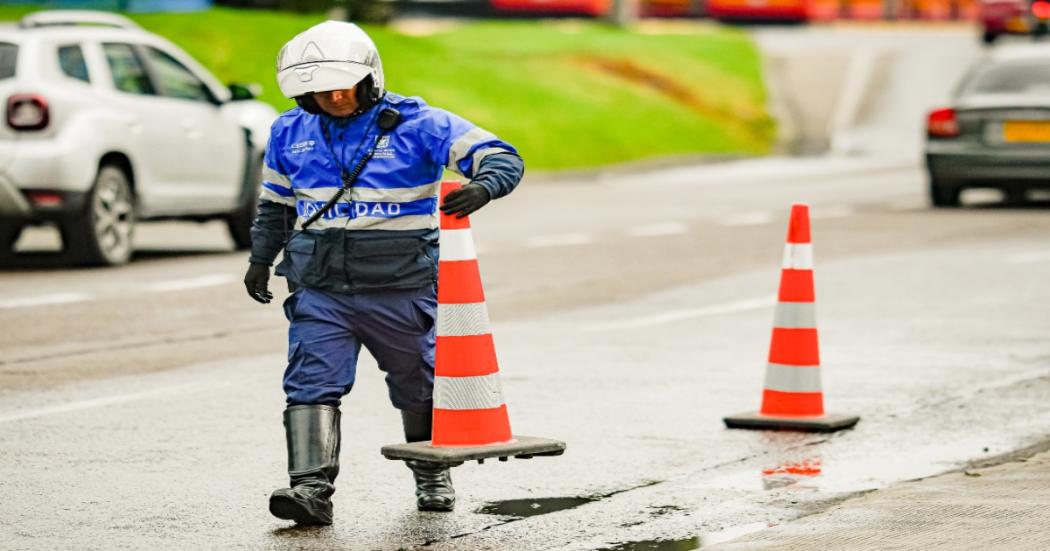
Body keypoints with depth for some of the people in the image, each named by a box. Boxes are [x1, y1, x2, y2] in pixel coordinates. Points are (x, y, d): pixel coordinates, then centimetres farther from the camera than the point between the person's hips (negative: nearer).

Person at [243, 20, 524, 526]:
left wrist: (481, 188, -33)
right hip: (320, 290, 2)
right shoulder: (291, 133, 5)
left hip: (401, 289, -2)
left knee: (419, 388, 14)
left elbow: (502, 158, -13)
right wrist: (260, 259, 20)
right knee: (311, 384, -15)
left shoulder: (415, 124, -9)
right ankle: (311, 487, -18)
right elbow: (275, 203, 22)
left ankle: (432, 477, 35)